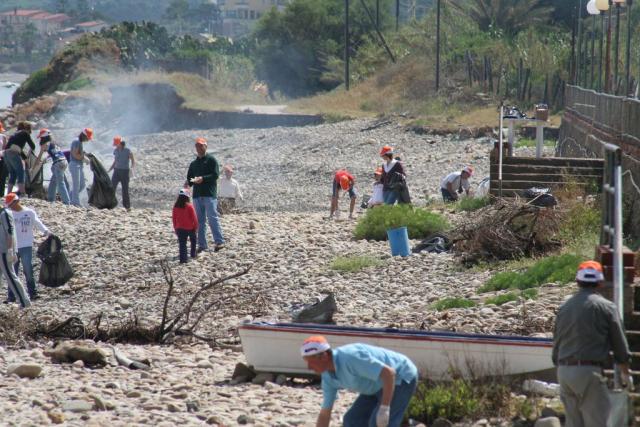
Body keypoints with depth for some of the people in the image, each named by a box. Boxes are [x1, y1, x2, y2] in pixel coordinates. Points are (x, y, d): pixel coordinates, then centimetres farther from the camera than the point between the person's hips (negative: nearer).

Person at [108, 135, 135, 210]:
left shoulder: (128, 151, -8)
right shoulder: (115, 151, 7)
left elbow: (133, 161, -5)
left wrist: (132, 168, -24)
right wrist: (109, 170, 13)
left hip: (125, 171, -4)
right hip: (116, 171, 4)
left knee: (125, 190, -1)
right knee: (112, 188, -8)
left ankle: (127, 206, 8)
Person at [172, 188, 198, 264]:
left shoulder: (176, 207, -1)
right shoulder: (189, 206, -13)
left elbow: (174, 218, 6)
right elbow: (194, 217, -9)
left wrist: (175, 228, 17)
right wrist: (195, 226, 5)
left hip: (179, 228, 2)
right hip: (189, 228, -2)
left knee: (182, 243, 0)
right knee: (193, 240, 23)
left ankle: (183, 259, -7)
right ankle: (193, 254, 28)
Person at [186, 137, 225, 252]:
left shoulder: (211, 160, 2)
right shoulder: (193, 164, 21)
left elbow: (215, 175, -9)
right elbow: (189, 179, 21)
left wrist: (202, 179, -20)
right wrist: (189, 183, -3)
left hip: (209, 194, -6)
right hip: (197, 195, 6)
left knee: (212, 218, -13)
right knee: (199, 221, 5)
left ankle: (219, 241, -13)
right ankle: (202, 245, 8)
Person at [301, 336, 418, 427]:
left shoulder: (350, 358, -33)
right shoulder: (328, 374, -3)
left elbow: (389, 373, -35)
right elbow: (325, 413, 5)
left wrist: (384, 409, -38)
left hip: (401, 379, -9)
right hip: (381, 385, 9)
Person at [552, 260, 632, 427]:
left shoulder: (565, 307, 13)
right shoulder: (605, 307, -3)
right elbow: (619, 344, 2)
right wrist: (625, 373, 14)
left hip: (564, 370, 6)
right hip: (588, 371, -6)